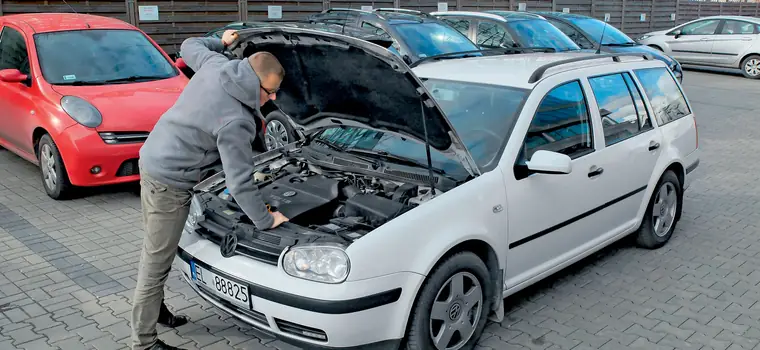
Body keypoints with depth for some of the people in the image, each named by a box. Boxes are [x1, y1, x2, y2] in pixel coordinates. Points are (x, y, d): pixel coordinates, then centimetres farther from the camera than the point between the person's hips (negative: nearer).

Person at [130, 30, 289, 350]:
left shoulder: (215, 64, -5)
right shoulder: (235, 123, -26)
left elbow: (189, 46, 18)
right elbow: (239, 183, -23)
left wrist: (221, 41, 30)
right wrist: (266, 221, -12)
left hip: (153, 159, 10)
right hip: (170, 181, -10)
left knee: (154, 253, 23)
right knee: (157, 263, 1)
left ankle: (155, 310, 40)